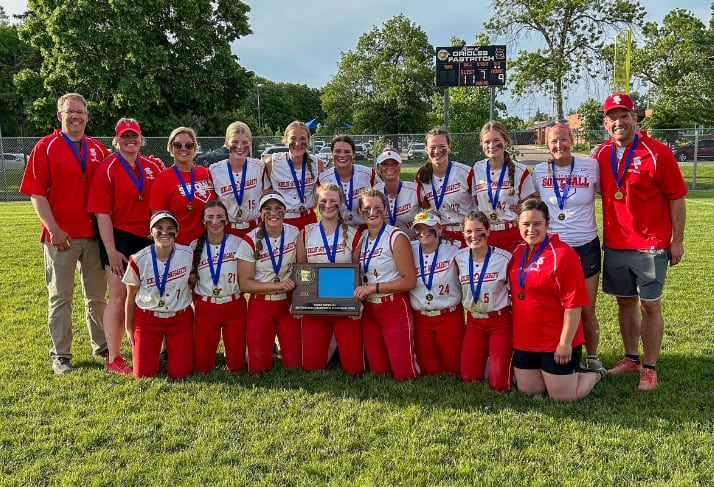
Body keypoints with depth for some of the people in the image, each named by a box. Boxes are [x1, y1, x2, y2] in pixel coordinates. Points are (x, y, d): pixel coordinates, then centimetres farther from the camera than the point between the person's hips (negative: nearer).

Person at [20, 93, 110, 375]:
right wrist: (53, 229, -14)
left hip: (94, 234, 4)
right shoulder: (46, 147, -3)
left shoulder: (98, 150, 9)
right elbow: (36, 193, -7)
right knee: (60, 296, 3)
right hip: (61, 236, -4)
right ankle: (60, 355, 13)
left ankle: (101, 345, 27)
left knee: (97, 294, 13)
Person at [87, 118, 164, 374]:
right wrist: (111, 251, -15)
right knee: (119, 296, -3)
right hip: (119, 238, -5)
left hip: (147, 238, 5)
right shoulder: (107, 169, -5)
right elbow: (102, 214, -9)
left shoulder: (153, 167, 7)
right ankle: (113, 358, 5)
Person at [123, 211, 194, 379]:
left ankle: (170, 345, 28)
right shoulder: (139, 260, -14)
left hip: (180, 318, 1)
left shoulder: (188, 254, -10)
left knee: (179, 374, -5)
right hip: (147, 319, 0)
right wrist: (128, 327, 6)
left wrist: (196, 321, 7)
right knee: (144, 375, -4)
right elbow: (131, 298, 0)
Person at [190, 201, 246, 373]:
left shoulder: (238, 243, -2)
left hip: (235, 308, -1)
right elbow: (191, 280, 13)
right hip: (205, 308, 1)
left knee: (236, 367, 0)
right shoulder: (195, 246, 2)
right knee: (202, 366, 1)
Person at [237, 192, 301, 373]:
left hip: (288, 304, 2)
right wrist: (278, 285, -18)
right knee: (258, 368, -2)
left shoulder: (295, 234, -2)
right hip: (260, 306, -1)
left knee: (294, 365, -1)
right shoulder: (250, 241, -9)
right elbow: (244, 284, -9)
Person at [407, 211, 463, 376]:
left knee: (452, 369, 2)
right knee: (429, 370, 6)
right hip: (420, 318, 2)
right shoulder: (410, 251, -2)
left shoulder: (453, 250, -8)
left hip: (449, 317, -2)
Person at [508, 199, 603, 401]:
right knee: (527, 390, 13)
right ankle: (567, 373, 36)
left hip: (556, 343, -6)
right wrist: (516, 334, 16)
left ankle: (593, 374, 31)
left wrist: (565, 342, -18)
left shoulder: (562, 254, -17)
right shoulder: (517, 252, 5)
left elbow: (574, 304, -18)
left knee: (563, 396, 2)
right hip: (524, 340, 7)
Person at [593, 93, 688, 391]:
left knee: (650, 306, 2)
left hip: (650, 246, -5)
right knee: (625, 302, 14)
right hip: (615, 243, 5)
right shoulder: (602, 154, 4)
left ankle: (650, 368, 14)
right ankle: (631, 358, 29)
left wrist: (677, 241, -7)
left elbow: (676, 197, -7)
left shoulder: (657, 153, -10)